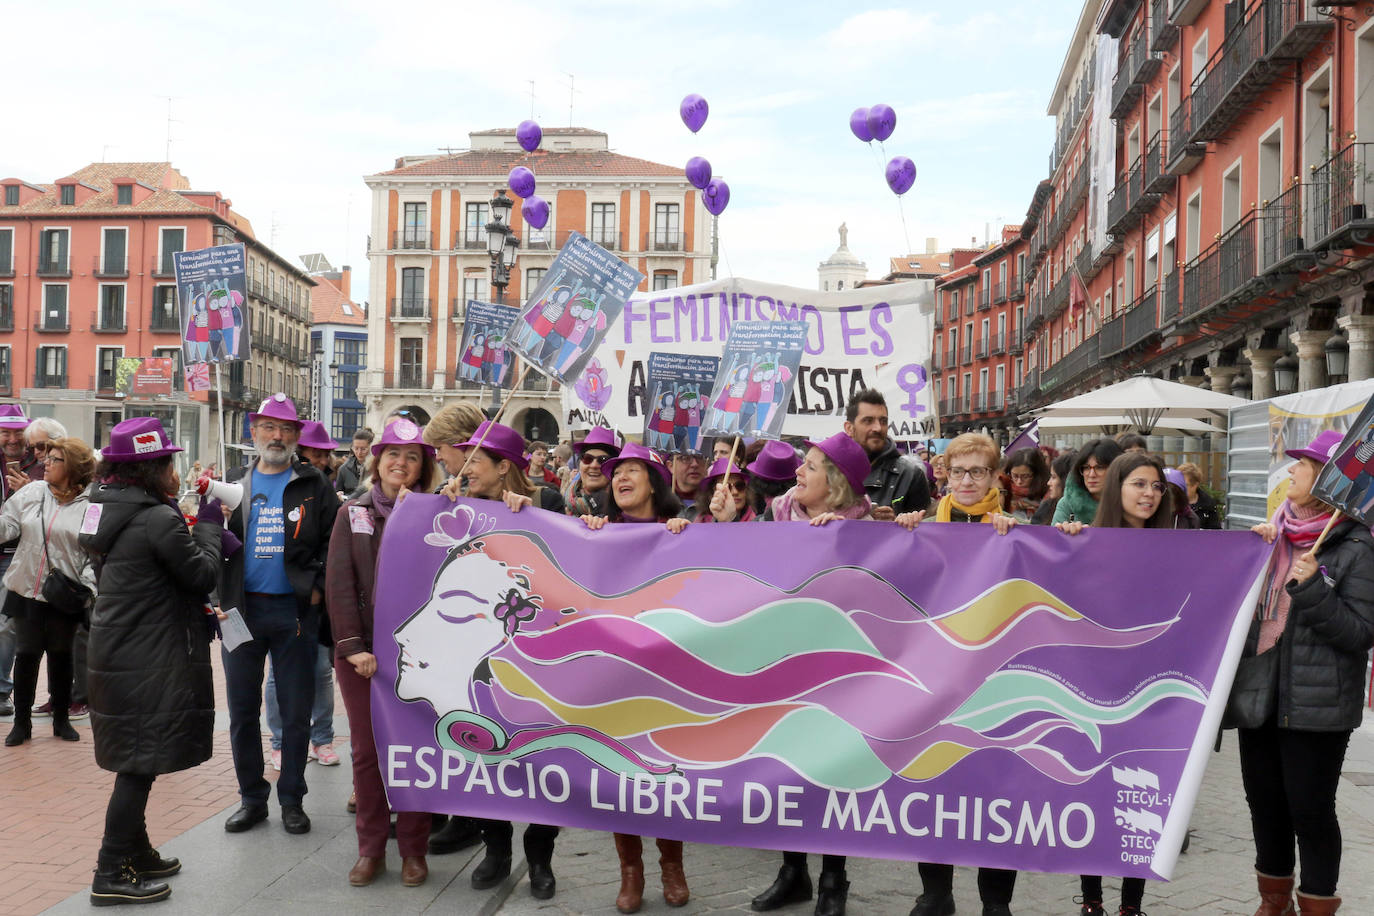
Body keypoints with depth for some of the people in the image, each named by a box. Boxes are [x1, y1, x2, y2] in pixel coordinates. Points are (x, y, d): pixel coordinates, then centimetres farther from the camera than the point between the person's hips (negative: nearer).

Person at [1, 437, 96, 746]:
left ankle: (61, 720, 25)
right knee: (27, 654, 7)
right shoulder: (32, 493, 3)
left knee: (61, 655, 10)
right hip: (26, 590, 2)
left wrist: (86, 587, -17)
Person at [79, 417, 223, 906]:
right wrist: (209, 527, 1)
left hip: (115, 655, 9)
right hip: (148, 663, -9)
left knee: (137, 762, 20)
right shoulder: (160, 519, -19)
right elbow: (203, 575, -12)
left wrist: (198, 531, 9)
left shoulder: (107, 510, 8)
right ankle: (112, 873, 7)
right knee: (140, 764, 0)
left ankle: (135, 852, 33)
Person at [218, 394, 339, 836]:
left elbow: (335, 541, -2)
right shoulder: (232, 485, 9)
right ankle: (252, 797, 23)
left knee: (296, 711, 5)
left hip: (295, 610, -2)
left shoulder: (315, 487, 2)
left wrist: (318, 587, -10)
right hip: (241, 608, 2)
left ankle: (292, 799, 18)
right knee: (242, 710, 9)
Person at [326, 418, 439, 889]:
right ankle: (370, 848, 22)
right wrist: (353, 646, -9)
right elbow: (339, 583, -1)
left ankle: (413, 850, 18)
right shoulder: (352, 513, 6)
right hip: (360, 651, 2)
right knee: (366, 750, 9)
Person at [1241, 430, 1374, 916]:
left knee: (1310, 810, 4)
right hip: (1261, 694, 6)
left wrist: (1311, 589, -25)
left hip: (1315, 706, -6)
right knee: (1264, 801, 16)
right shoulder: (1274, 534, 8)